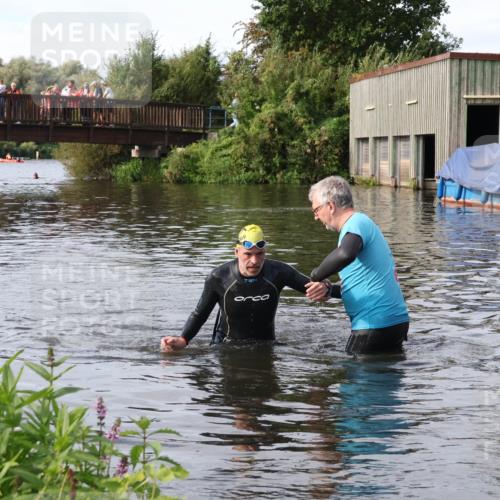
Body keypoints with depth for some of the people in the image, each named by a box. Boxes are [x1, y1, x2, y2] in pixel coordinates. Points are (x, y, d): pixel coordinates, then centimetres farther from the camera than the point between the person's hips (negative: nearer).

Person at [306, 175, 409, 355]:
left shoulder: (356, 223, -12)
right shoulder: (364, 223, 20)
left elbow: (345, 254, -38)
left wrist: (316, 275, -22)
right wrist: (330, 290, 12)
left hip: (376, 325, -10)